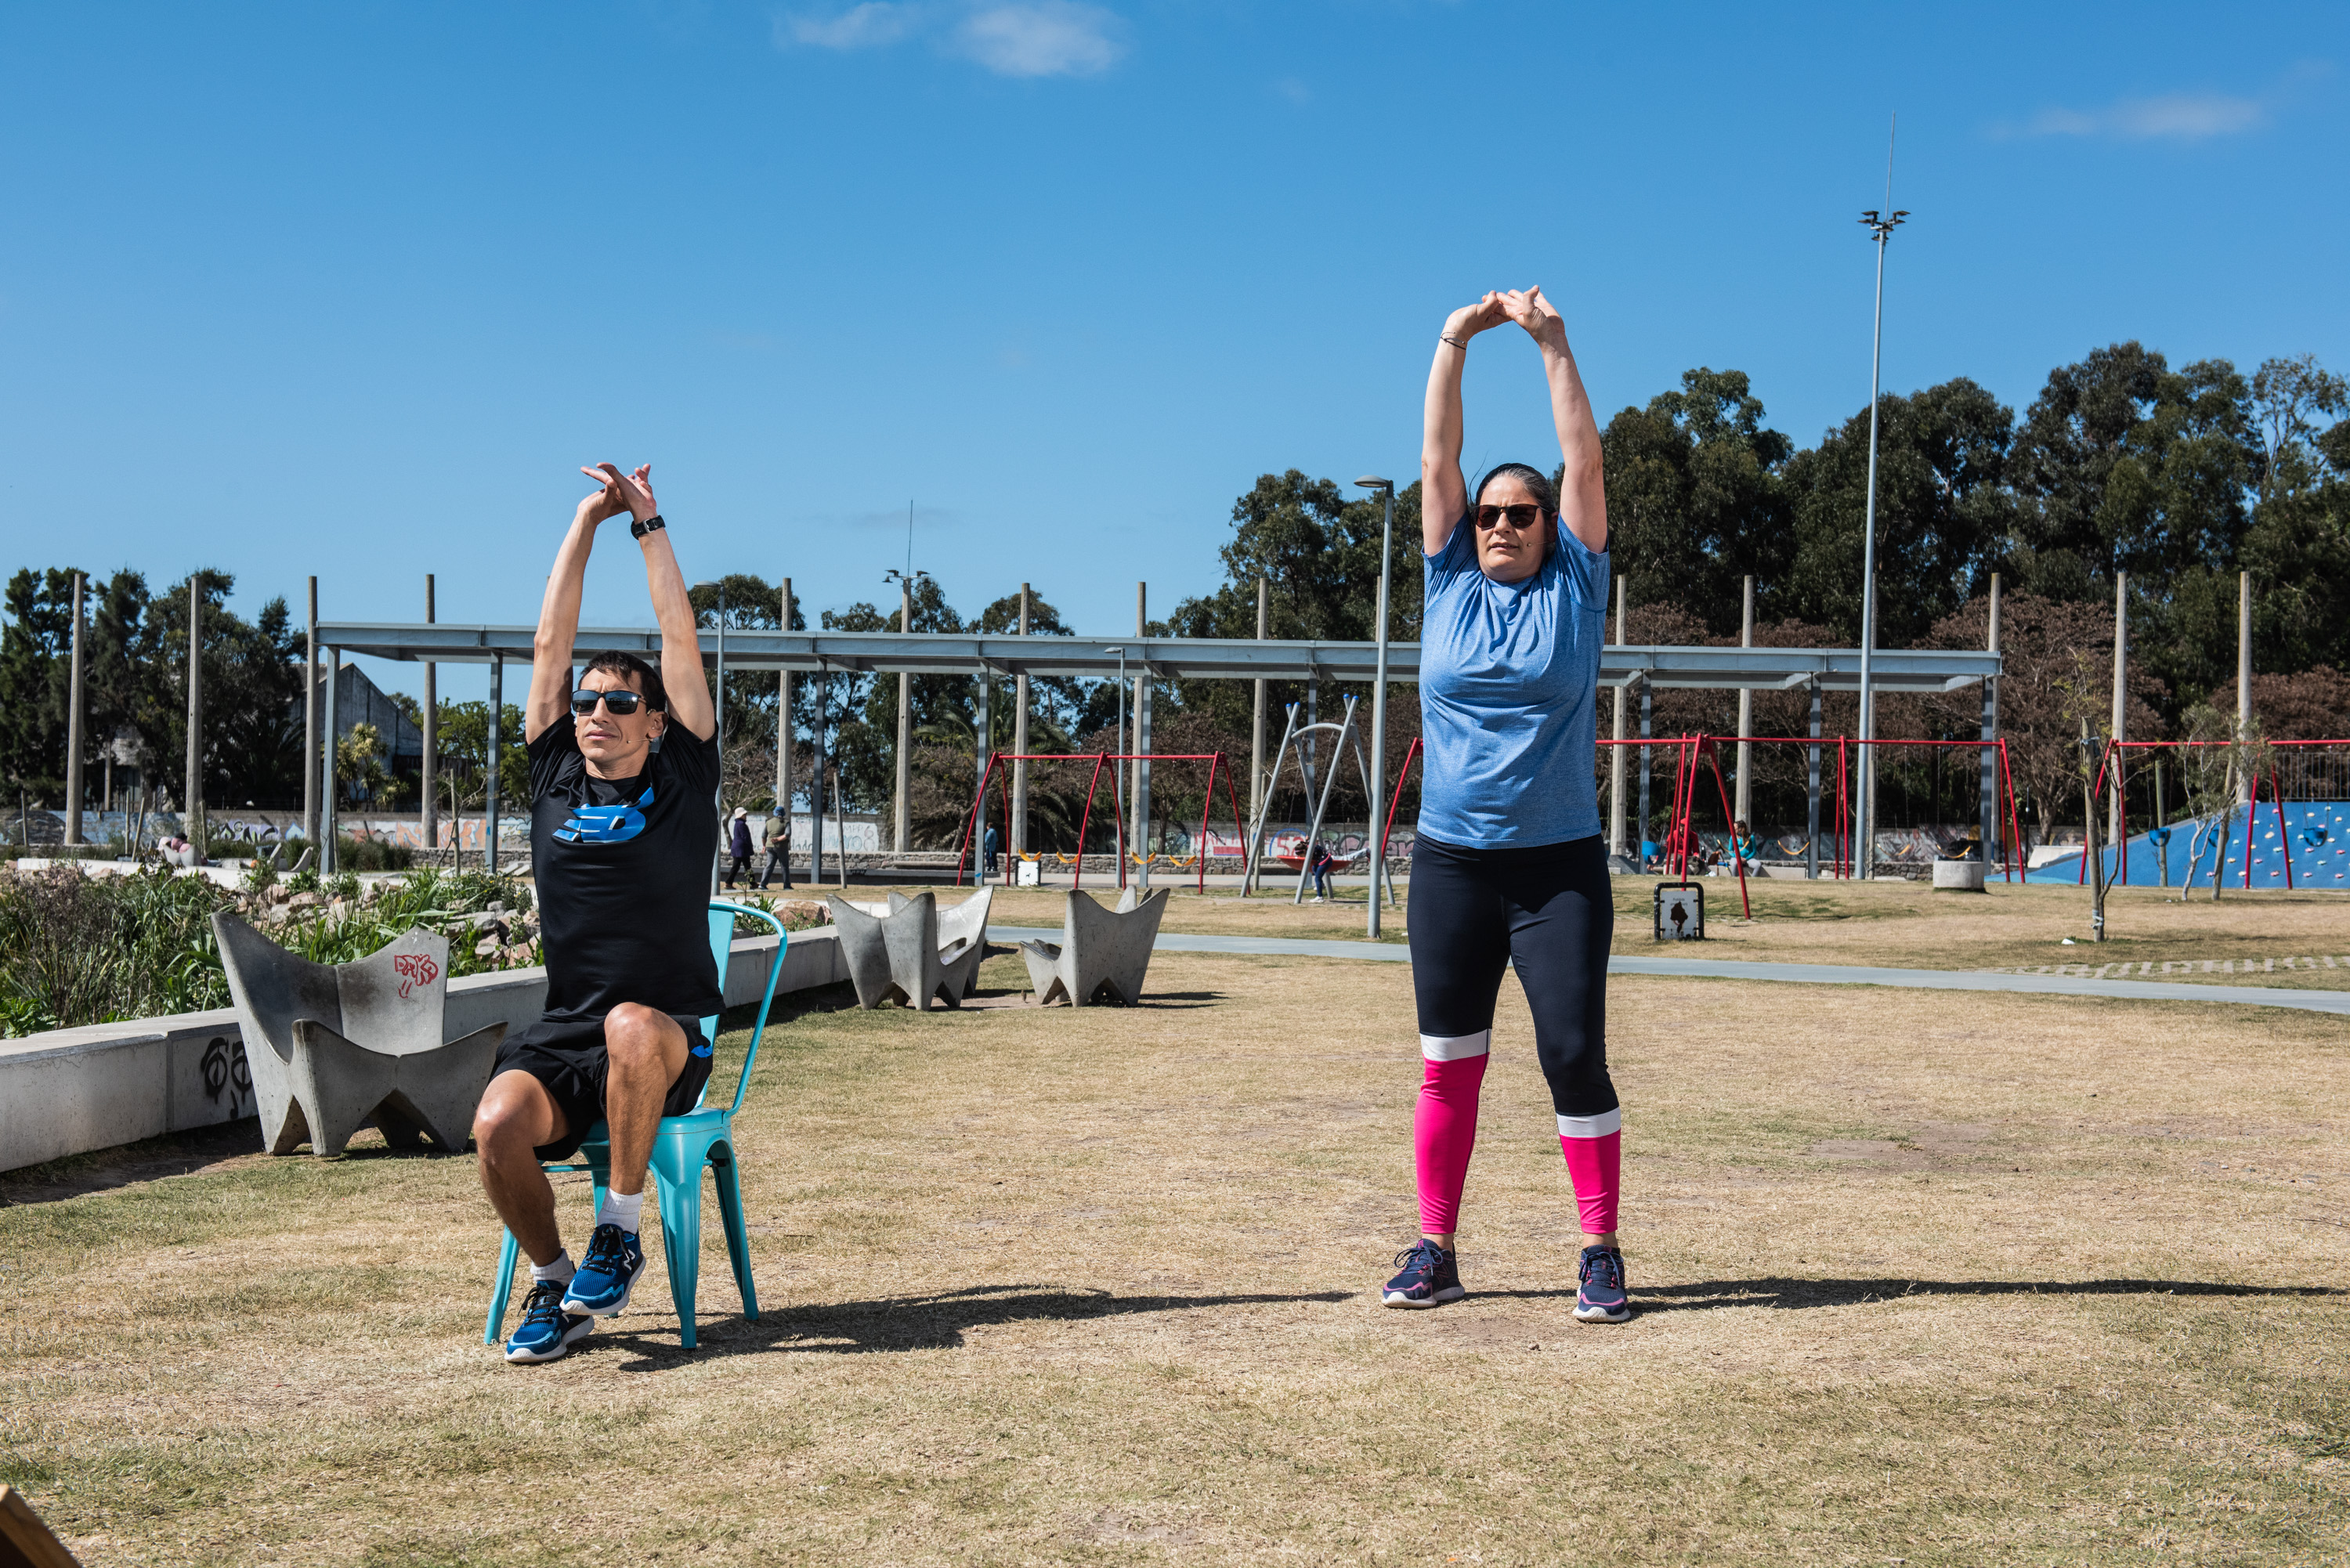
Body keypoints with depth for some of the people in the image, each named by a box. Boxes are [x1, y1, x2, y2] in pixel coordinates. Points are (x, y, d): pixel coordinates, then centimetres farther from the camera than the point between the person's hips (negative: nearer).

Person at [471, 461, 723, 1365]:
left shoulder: (681, 783, 6)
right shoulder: (555, 782, 12)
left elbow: (680, 641, 4)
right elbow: (551, 643, 11)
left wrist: (649, 524, 7)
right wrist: (587, 521, 12)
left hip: (668, 1048, -2)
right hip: (562, 1038, 3)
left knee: (632, 1024, -38)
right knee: (497, 1127, -28)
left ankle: (620, 1232, -19)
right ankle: (552, 1283, 0)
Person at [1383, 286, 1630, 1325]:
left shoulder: (1574, 586, 4)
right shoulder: (1450, 584, 8)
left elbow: (1584, 461, -2)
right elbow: (1438, 460, 4)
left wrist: (1553, 344, -7)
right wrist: (1454, 345, -2)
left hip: (1559, 865, -2)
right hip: (1451, 861, 2)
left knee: (1576, 1056, -4)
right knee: (1447, 1065, 7)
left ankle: (1600, 1255, 5)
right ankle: (1434, 1249, 14)